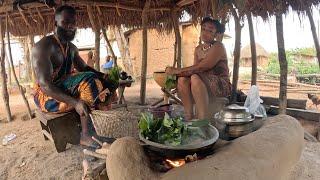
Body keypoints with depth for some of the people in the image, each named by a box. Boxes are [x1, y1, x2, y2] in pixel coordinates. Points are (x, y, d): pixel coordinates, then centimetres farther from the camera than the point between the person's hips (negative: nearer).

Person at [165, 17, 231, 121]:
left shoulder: (218, 47, -9)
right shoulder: (198, 49, 13)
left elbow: (201, 68, -23)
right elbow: (195, 69, 3)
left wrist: (177, 71, -23)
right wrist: (177, 72, -14)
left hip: (222, 85, -6)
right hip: (204, 86, 6)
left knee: (195, 77, -33)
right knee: (182, 79, -20)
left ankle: (203, 120, -35)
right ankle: (189, 118, -20)